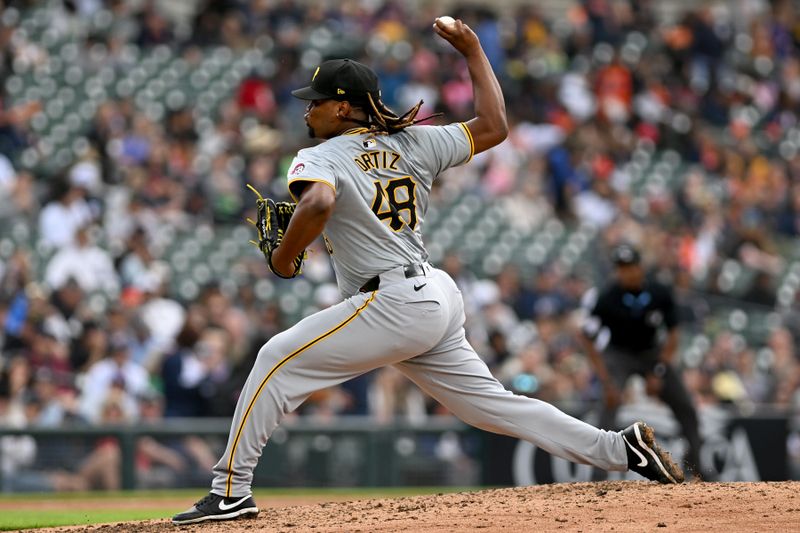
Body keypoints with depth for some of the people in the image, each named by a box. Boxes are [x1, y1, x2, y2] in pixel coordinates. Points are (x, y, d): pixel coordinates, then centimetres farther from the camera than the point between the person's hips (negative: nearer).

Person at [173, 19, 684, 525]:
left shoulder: (319, 159, -6)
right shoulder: (413, 143, 13)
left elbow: (317, 204, -28)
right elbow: (494, 126, 17)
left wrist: (284, 257, -12)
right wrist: (473, 52, 25)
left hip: (393, 304, -8)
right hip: (440, 298, 8)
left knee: (279, 359, -2)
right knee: (493, 404, 14)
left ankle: (232, 490, -7)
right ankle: (621, 448, 8)